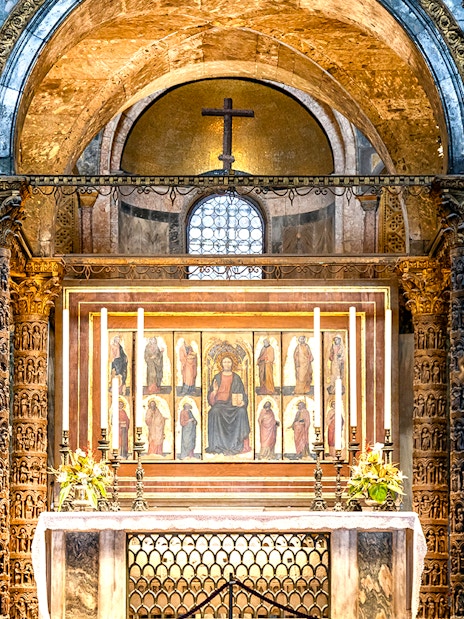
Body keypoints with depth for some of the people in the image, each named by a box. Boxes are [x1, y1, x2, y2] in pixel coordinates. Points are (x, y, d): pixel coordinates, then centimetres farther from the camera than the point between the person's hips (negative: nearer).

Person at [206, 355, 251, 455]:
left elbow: (242, 393, 9)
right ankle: (218, 444, -35)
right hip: (220, 402, 0)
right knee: (215, 412, -36)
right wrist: (215, 390, -12)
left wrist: (242, 402, -12)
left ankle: (243, 443, -33)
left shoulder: (236, 378, 14)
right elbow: (211, 397, 10)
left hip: (234, 403, 0)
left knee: (241, 412, -33)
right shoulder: (217, 377, 12)